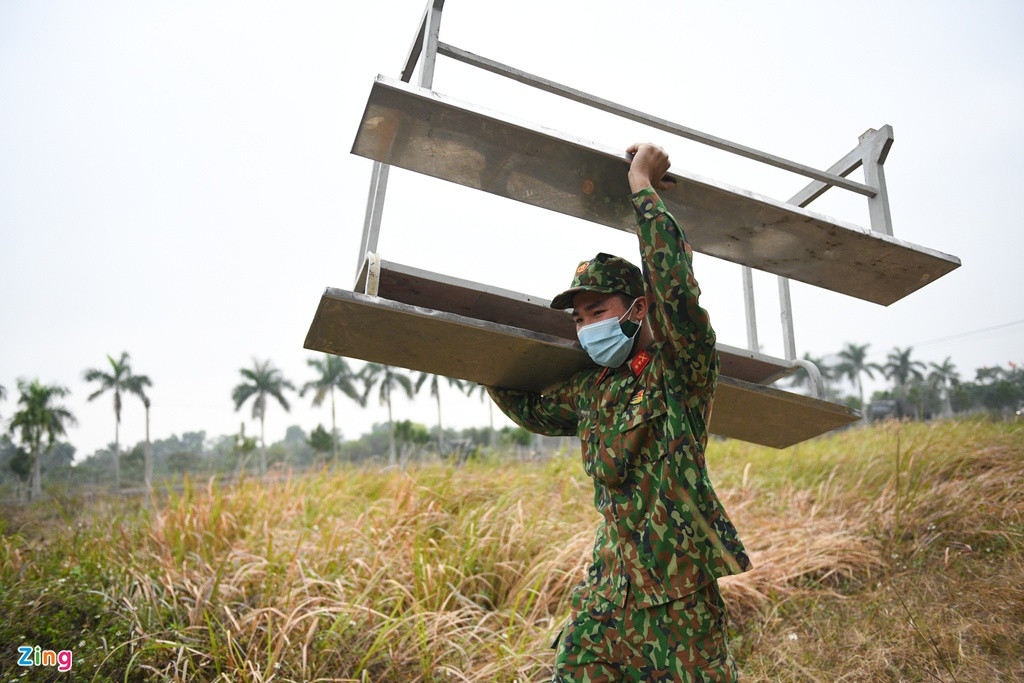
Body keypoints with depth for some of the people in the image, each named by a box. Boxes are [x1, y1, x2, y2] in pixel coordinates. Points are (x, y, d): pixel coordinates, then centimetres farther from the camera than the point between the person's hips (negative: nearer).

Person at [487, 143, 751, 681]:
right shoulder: (593, 388, 11)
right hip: (608, 586, 6)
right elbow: (533, 410, 29)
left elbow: (675, 282, -22)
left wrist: (642, 183, -13)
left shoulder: (681, 368, -7)